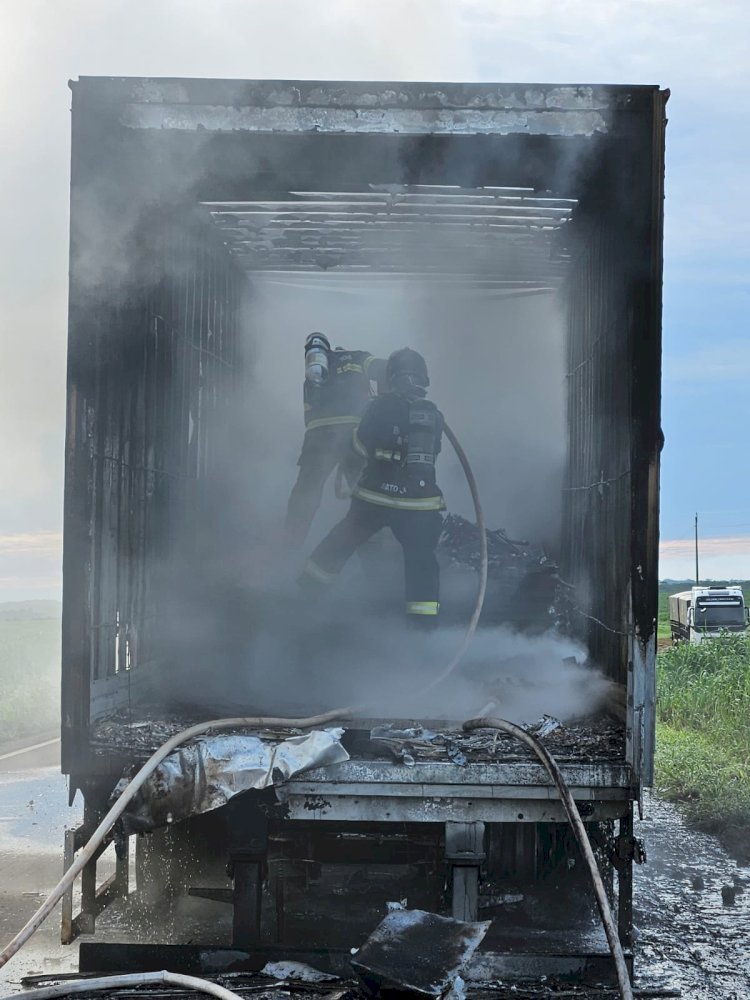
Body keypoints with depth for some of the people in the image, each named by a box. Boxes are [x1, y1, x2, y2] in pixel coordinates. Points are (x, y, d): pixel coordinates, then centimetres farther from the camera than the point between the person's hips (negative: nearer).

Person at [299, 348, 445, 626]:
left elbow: (363, 444, -2)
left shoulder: (382, 406, -8)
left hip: (375, 497, 0)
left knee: (342, 540, 19)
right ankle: (424, 618, -3)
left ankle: (309, 583, 32)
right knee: (421, 560, 6)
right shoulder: (434, 415, 3)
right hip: (420, 502, 1)